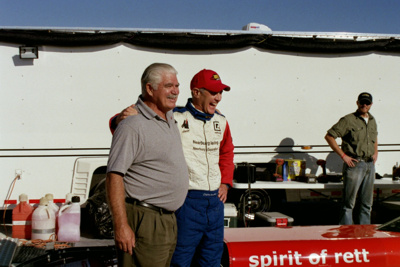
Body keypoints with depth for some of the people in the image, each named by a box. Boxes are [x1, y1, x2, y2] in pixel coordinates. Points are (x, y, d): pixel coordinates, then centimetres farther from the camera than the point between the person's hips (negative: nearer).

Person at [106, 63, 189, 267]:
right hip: (144, 220, -9)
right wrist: (121, 226, -22)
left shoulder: (171, 119, 12)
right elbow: (114, 177, -19)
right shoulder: (133, 126, -16)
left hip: (169, 220, 9)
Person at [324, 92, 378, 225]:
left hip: (370, 165, 7)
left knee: (367, 203, 13)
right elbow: (329, 136, -10)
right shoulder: (348, 120, -8)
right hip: (354, 164, -7)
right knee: (349, 203, -3)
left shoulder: (372, 121, 14)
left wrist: (375, 152, 18)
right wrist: (343, 156, -12)